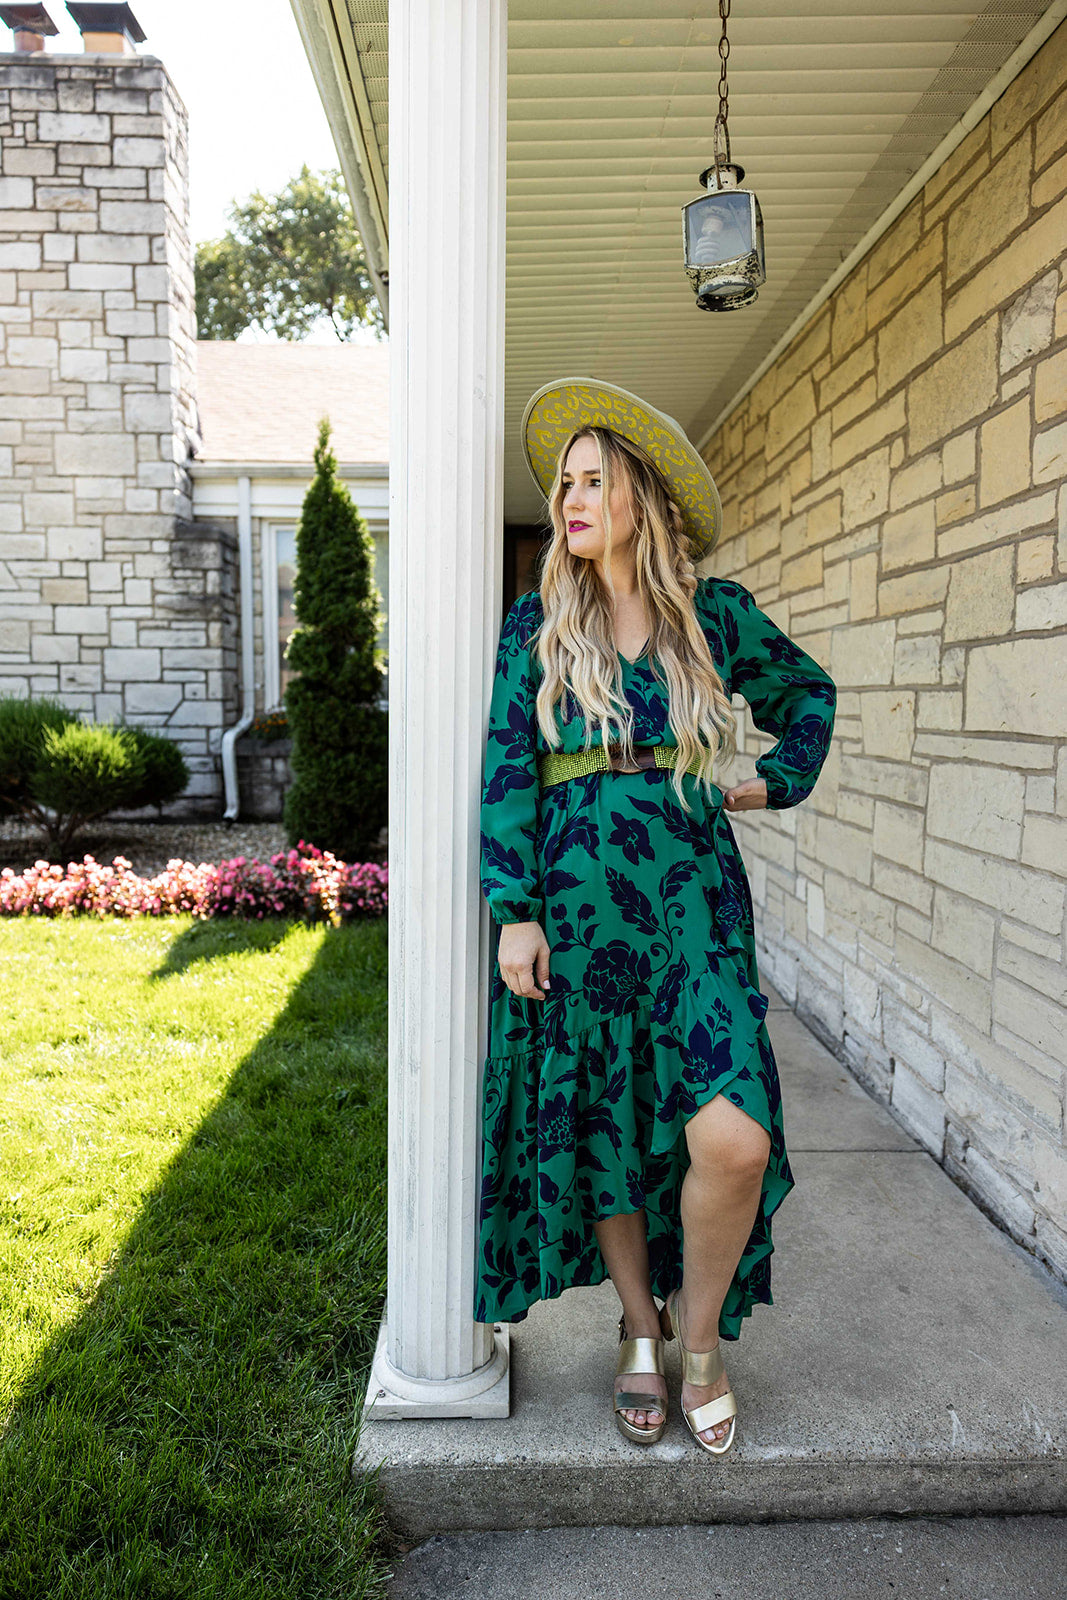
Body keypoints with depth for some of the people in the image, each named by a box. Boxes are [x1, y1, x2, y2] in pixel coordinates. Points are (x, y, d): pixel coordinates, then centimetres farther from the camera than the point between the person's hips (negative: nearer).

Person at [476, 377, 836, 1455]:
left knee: (732, 1135, -13)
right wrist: (515, 912, -7)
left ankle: (700, 1333, 17)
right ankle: (640, 1330, 34)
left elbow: (808, 690, 23)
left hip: (694, 897, 0)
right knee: (599, 1129, 8)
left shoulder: (717, 614, 6)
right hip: (577, 902, 1)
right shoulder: (537, 623, 5)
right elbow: (507, 770, 0)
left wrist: (777, 785, 11)